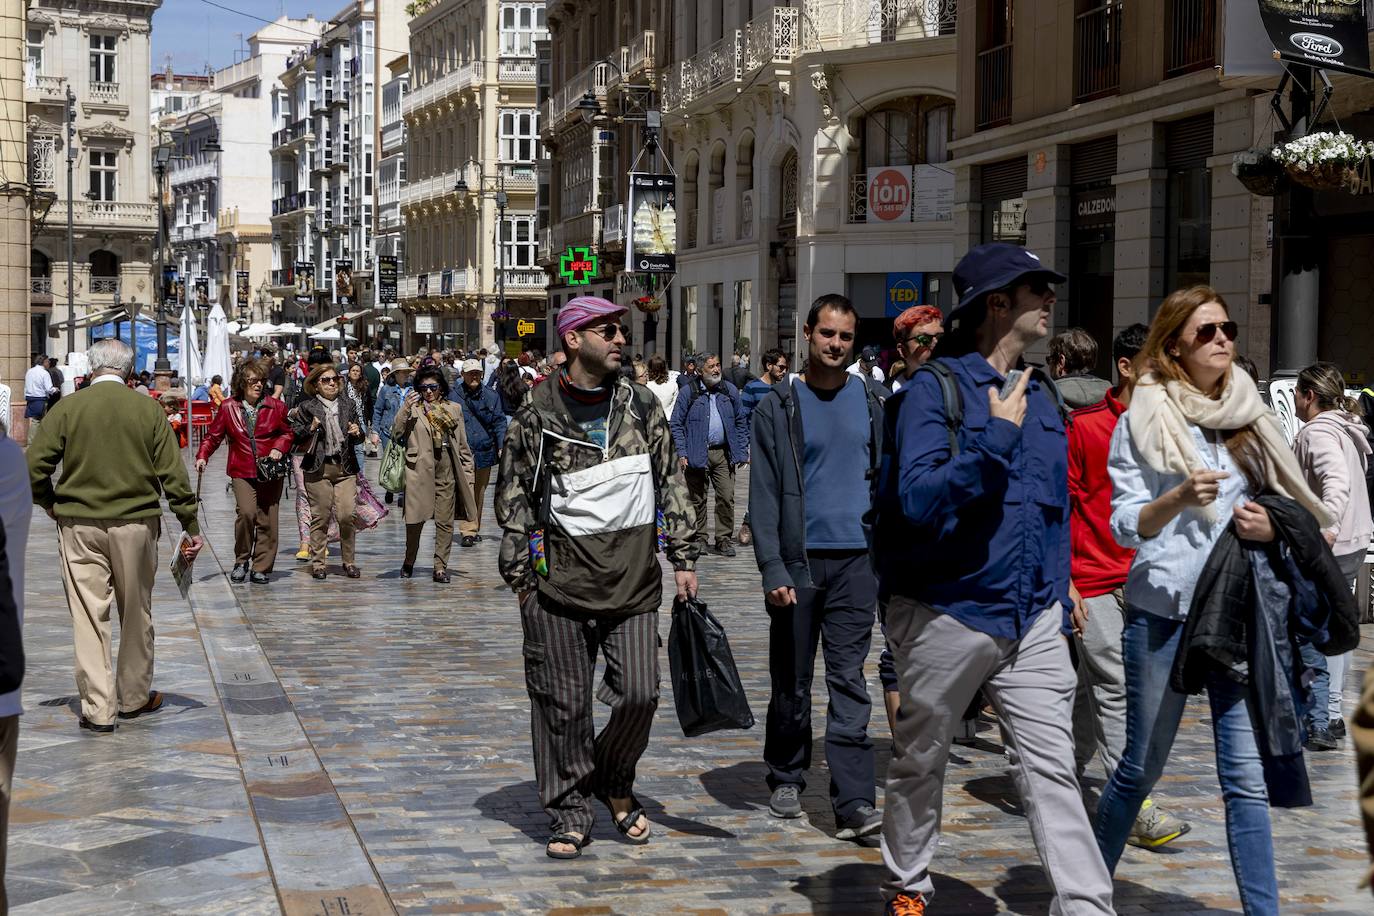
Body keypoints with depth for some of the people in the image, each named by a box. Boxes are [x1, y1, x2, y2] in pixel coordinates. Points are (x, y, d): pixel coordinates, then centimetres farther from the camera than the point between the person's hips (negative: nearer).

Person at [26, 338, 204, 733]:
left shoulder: (68, 408, -3)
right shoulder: (149, 409, -2)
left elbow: (34, 464, -6)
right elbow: (173, 474, -3)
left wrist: (48, 503, 12)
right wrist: (191, 526, 2)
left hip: (79, 525, 0)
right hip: (136, 523, 1)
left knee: (88, 615, 3)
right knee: (136, 613, 15)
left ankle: (98, 708, 1)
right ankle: (134, 697, 27)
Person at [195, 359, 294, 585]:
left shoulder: (276, 407, 4)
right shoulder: (228, 407, 3)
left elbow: (288, 432, 15)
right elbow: (213, 435, 9)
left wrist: (279, 448, -4)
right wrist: (202, 456, -6)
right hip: (242, 472, -1)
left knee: (267, 520, 2)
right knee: (246, 512, -21)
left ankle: (260, 568, 14)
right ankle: (241, 561, 0)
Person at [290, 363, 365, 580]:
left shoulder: (347, 405, 14)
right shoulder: (306, 407, 4)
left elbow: (358, 437, 21)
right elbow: (295, 436, 2)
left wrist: (356, 433, -1)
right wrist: (311, 429, -15)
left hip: (345, 467, 2)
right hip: (318, 468, -2)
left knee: (347, 515, -7)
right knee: (320, 517, 0)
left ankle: (349, 561, 7)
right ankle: (317, 563, 10)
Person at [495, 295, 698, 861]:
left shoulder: (642, 406, 8)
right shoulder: (536, 416, -1)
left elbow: (672, 485, 13)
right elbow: (513, 499, 3)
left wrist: (683, 559, 8)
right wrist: (520, 577, 1)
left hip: (635, 577, 2)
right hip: (562, 579, -2)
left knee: (639, 692, -2)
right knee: (562, 703, 2)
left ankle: (614, 781, 25)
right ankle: (569, 813, 16)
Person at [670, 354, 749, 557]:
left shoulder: (730, 391, 10)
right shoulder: (688, 392, 1)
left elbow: (740, 422, 15)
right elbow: (676, 424, 1)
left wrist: (742, 451, 7)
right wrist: (682, 453, -7)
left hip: (723, 453, 2)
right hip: (697, 454, -2)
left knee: (726, 497, -5)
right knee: (697, 499, 6)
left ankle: (724, 539, 5)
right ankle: (699, 538, 18)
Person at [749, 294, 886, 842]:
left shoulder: (871, 403, 9)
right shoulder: (779, 407, 2)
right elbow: (763, 496, -2)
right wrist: (773, 569, -11)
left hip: (856, 560, 1)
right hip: (799, 561, -1)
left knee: (849, 681, -4)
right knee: (792, 681, 9)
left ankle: (854, 802, -8)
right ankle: (787, 779, 27)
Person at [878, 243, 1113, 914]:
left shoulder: (1041, 393, 12)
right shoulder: (936, 387, -9)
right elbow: (918, 499, -21)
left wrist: (1060, 601, 17)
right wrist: (995, 438, -25)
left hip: (1032, 618, 5)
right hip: (947, 613, -4)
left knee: (1051, 768, -3)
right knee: (921, 761, 12)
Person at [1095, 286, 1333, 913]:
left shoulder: (1248, 415, 10)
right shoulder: (1144, 420, 0)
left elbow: (1285, 503, 19)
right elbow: (1126, 527, -5)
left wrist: (1272, 525, -4)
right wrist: (1181, 497, -23)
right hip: (1164, 609, -3)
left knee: (1247, 776, -3)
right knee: (1141, 766, 7)